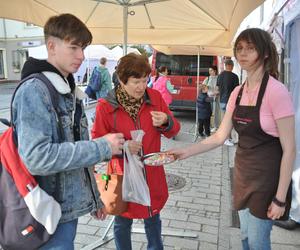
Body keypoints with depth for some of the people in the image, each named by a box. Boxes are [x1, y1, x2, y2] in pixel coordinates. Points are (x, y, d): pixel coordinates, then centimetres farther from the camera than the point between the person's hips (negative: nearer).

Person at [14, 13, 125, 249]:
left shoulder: (70, 91, 9)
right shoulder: (34, 90, -17)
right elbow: (36, 158, -27)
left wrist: (94, 197, 15)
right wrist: (102, 147, -22)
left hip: (71, 205, 8)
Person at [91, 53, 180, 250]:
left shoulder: (155, 97, -5)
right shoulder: (105, 106, -14)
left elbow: (173, 131, 2)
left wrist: (166, 122, -20)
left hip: (152, 174, 3)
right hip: (123, 175, -2)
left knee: (153, 219, 22)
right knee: (123, 223, 17)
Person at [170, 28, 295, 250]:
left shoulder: (276, 91, -19)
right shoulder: (238, 92, 3)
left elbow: (289, 149, -17)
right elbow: (220, 136, 5)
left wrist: (280, 198, -16)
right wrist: (187, 152, -4)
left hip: (267, 176, -6)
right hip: (243, 173, 7)